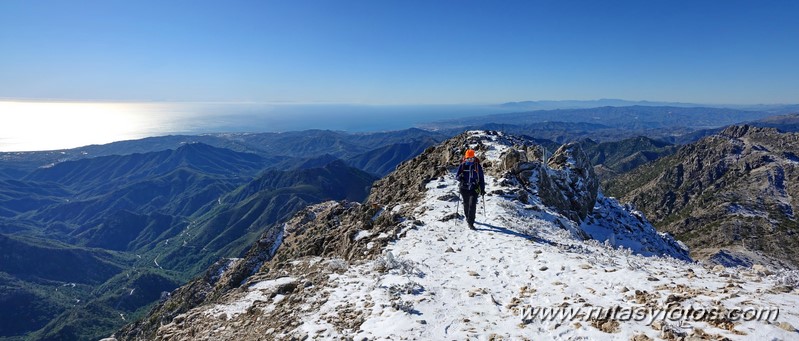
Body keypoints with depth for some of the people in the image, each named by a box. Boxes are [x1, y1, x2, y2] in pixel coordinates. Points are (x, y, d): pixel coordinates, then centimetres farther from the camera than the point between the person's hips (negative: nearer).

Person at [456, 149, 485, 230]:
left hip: (474, 189, -1)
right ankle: (468, 217, 40)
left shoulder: (477, 166, -1)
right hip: (464, 189, 2)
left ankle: (470, 223, -7)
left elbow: (481, 177, 7)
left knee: (472, 205, -12)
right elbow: (457, 176, 2)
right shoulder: (462, 165, -1)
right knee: (466, 205, 15)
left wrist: (482, 188, 5)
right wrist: (459, 177, -22)